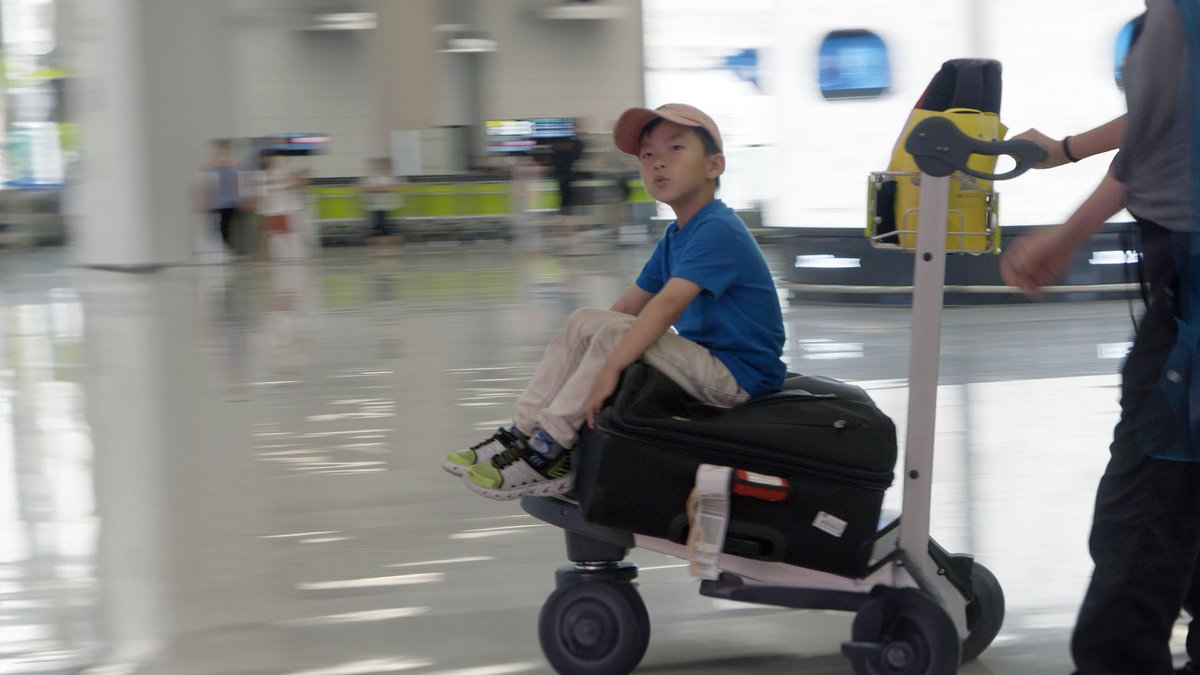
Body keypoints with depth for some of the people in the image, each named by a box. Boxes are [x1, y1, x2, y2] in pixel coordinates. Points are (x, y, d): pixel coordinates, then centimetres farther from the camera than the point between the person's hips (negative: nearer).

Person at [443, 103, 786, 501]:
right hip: (707, 360, 10)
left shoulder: (717, 231, -19)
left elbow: (668, 304, -30)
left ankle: (549, 452, -19)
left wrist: (611, 367, -35)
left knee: (616, 334, -25)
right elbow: (631, 305, 17)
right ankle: (523, 433, 0)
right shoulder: (674, 238, 15)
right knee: (583, 323, 6)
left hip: (737, 376, -10)